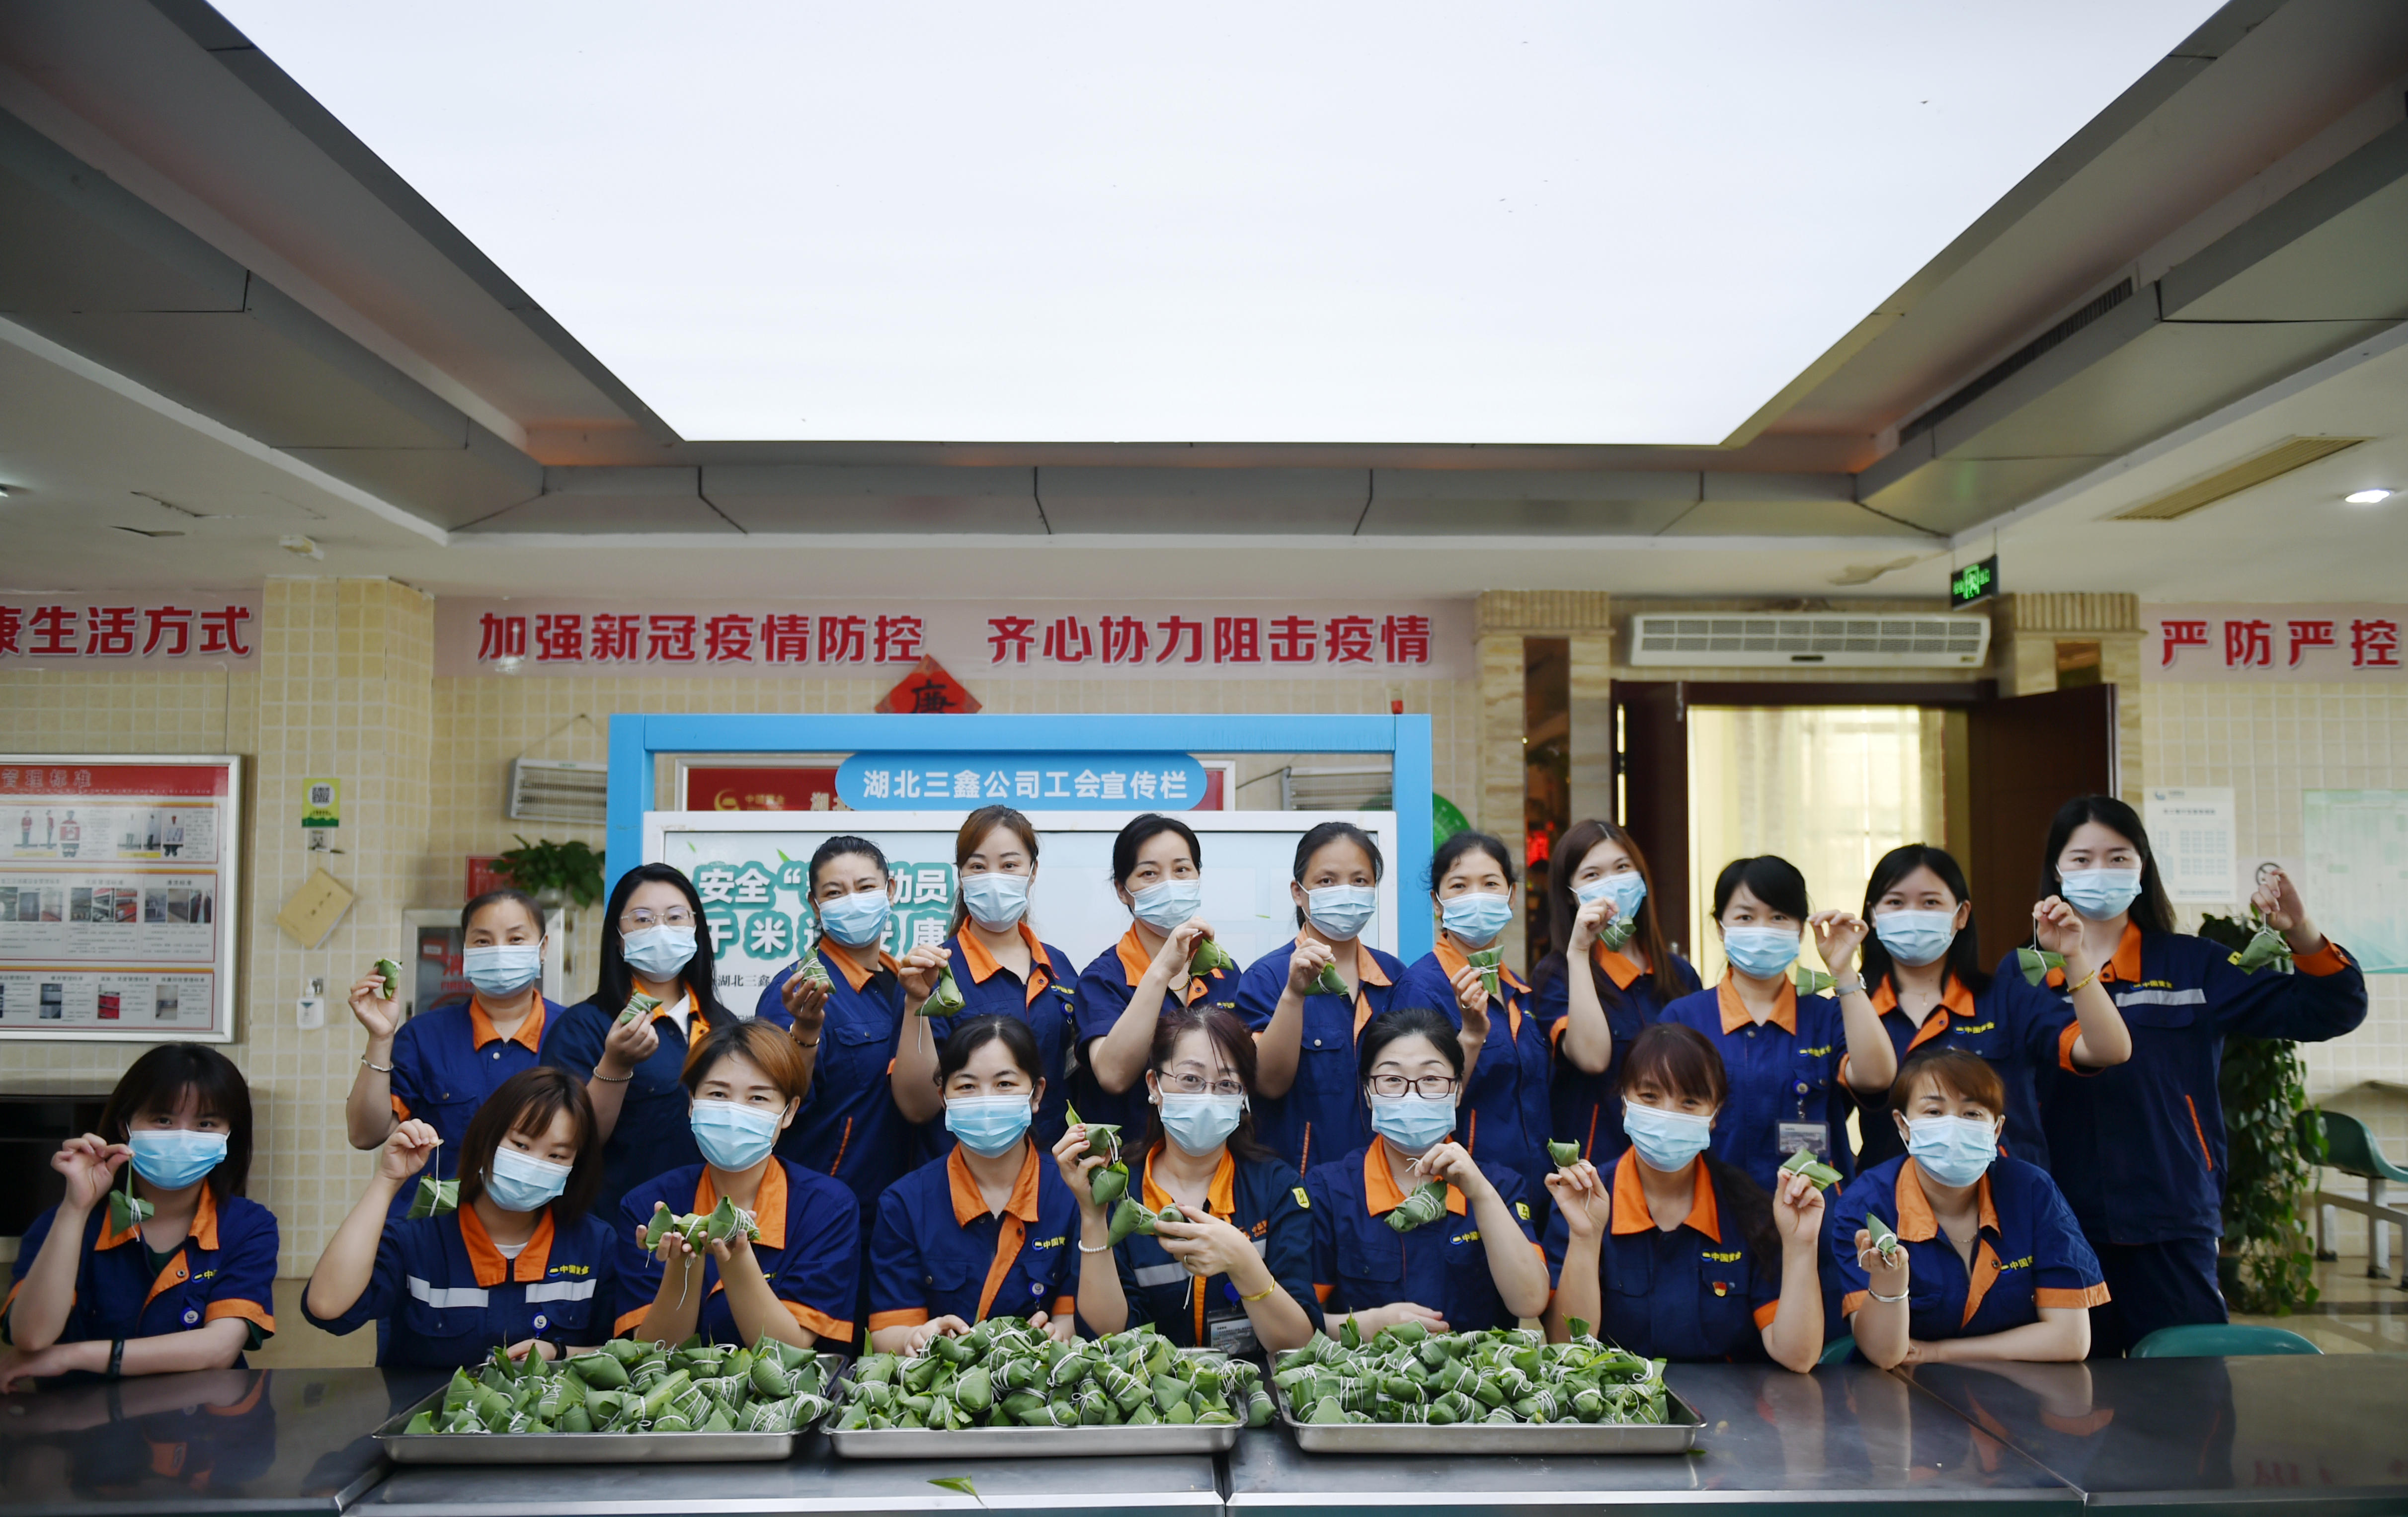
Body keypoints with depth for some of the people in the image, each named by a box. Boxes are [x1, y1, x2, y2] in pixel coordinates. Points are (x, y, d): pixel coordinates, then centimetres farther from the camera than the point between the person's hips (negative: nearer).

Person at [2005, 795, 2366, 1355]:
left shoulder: (2192, 965, 5)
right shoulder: (2023, 974, 4)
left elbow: (2328, 1012, 2)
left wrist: (2303, 936, -14)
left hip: (2172, 1229, 0)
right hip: (2060, 1227, 0)